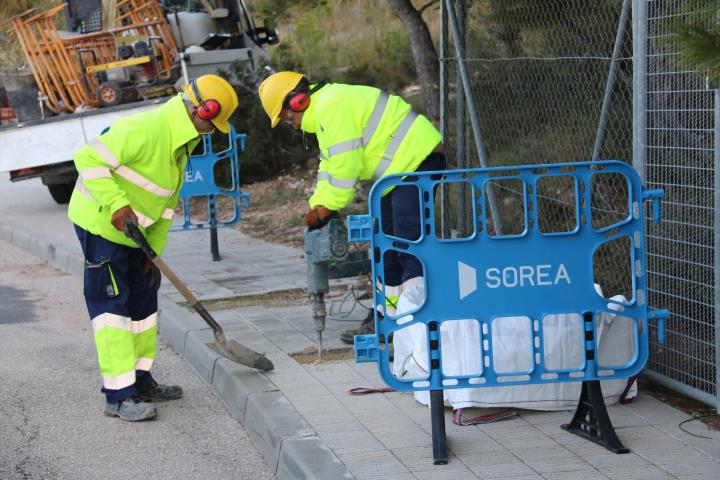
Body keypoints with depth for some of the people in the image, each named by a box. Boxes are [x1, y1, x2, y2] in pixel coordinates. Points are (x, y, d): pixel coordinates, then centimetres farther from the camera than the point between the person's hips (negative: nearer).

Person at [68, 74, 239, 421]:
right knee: (112, 305, -8)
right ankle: (118, 395, -6)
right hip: (100, 223, -10)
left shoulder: (180, 141, 8)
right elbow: (88, 159, -29)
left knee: (143, 300, 13)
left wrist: (154, 252, 10)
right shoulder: (145, 130, -24)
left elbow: (166, 202, 13)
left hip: (135, 230, 10)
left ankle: (140, 382, 23)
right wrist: (117, 204, -32)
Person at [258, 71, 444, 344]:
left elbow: (345, 166, -20)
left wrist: (328, 207, -9)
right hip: (403, 169, 11)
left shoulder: (332, 107, -17)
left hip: (418, 162, -11)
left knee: (409, 243, -17)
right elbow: (330, 165, 22)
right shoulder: (324, 109, 18)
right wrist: (318, 206, 12)